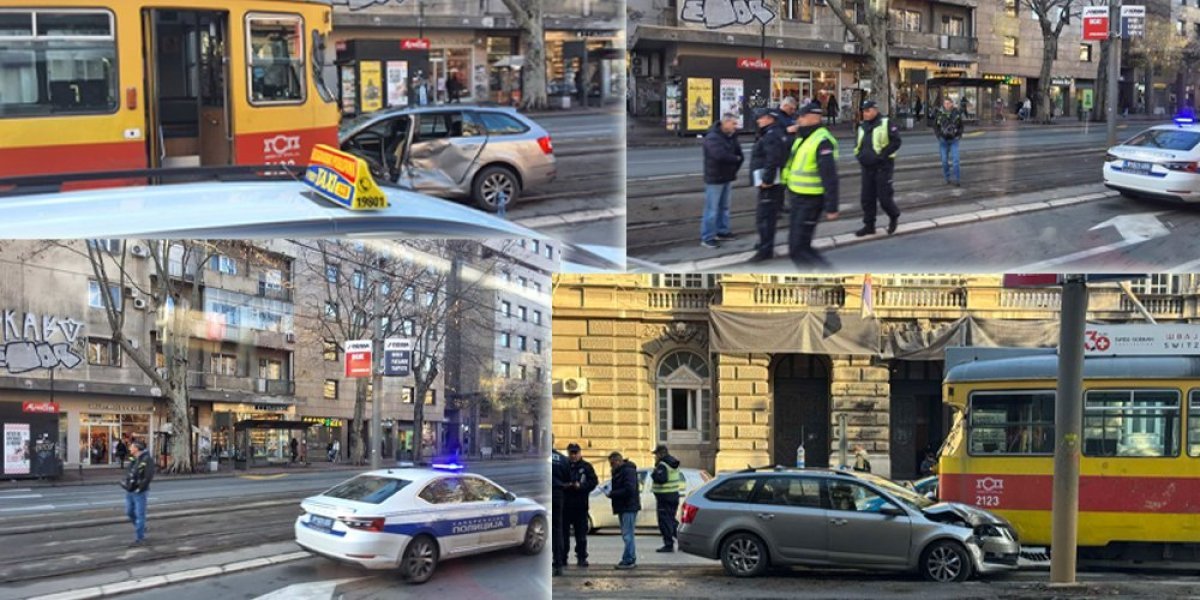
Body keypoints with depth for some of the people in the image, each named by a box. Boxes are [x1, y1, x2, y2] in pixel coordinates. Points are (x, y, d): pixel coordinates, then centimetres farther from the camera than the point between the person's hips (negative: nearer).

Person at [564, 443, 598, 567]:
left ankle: (581, 558, 8)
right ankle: (562, 557, 10)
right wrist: (564, 485, -16)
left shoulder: (586, 467, 5)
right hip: (565, 504, 0)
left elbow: (594, 482, 0)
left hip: (580, 505, 0)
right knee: (563, 532, 4)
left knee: (581, 533, 3)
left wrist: (580, 486, -14)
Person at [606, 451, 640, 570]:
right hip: (623, 508, 11)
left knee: (627, 535, -11)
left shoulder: (628, 471, -14)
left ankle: (628, 560, -11)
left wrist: (612, 494, -17)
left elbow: (629, 490, -23)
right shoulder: (618, 471, 18)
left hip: (629, 507, -11)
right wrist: (611, 492, 5)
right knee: (627, 534, 12)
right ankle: (631, 560, 17)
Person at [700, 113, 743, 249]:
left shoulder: (731, 137, 10)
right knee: (712, 209, -6)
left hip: (727, 177, 9)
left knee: (724, 207, 18)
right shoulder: (712, 138, -19)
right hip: (715, 178, -9)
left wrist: (734, 169, -3)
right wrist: (736, 159, -15)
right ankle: (707, 238, -3)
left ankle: (722, 232, 29)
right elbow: (720, 155, -32)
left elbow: (739, 154, 10)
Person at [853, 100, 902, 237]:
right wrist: (859, 155, 3)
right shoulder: (862, 127, 12)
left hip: (882, 167, -7)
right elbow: (858, 145, 23)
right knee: (867, 198, 6)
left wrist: (882, 155, -19)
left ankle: (894, 216, 22)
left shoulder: (886, 124, -9)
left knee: (884, 197, -5)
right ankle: (869, 225, 15)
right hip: (867, 168, 7)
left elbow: (896, 142, -14)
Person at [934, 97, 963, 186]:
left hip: (954, 140, 0)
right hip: (943, 140, 0)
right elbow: (935, 127, 4)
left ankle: (956, 179, -7)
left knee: (955, 160, -9)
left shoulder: (957, 113, -5)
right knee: (945, 160, 6)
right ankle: (947, 178, 20)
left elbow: (961, 125, 9)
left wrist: (959, 135, -3)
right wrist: (939, 136, -7)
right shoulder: (940, 114, -7)